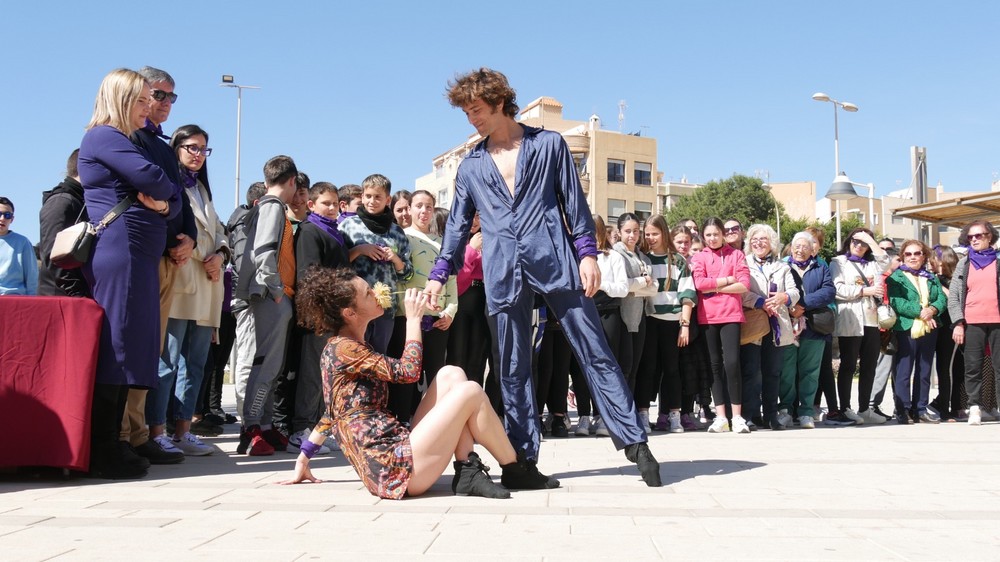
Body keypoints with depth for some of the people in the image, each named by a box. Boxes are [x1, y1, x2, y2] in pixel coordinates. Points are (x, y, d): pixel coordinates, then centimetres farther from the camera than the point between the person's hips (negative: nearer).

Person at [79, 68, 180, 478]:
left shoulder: (125, 142, 27)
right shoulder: (103, 137, -3)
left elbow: (173, 199, 18)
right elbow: (154, 179, -17)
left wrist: (164, 204, -5)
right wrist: (166, 193, 6)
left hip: (138, 258, 9)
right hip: (120, 255, -9)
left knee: (129, 349, 7)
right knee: (115, 349, -9)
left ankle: (110, 445, 11)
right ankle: (102, 453, -6)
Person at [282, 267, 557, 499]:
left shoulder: (341, 347, 20)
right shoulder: (343, 348, -12)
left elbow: (335, 411, 21)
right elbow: (408, 371, -17)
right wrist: (414, 318, -6)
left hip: (397, 452, 10)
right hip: (394, 467, -10)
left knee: (450, 375, 4)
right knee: (470, 392, -11)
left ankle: (468, 472, -7)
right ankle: (515, 470, 5)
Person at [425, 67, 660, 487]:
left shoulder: (549, 144, 8)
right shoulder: (470, 166, 16)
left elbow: (574, 203, 7)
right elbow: (458, 225, 17)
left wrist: (587, 253, -3)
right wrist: (439, 274, 8)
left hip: (555, 262, -3)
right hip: (503, 274, 3)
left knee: (595, 353, -3)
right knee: (513, 370, 4)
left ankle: (634, 442, 4)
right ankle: (524, 458, 13)